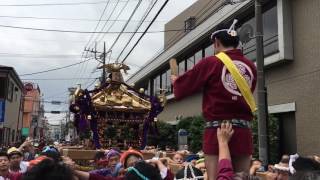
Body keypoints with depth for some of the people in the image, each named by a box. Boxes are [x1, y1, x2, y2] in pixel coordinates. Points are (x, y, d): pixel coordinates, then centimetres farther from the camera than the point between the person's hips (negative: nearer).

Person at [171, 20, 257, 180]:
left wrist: (175, 80, 21)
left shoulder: (210, 63, -6)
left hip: (217, 130, -4)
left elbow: (181, 89, -2)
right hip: (243, 131, 4)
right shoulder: (250, 66, 6)